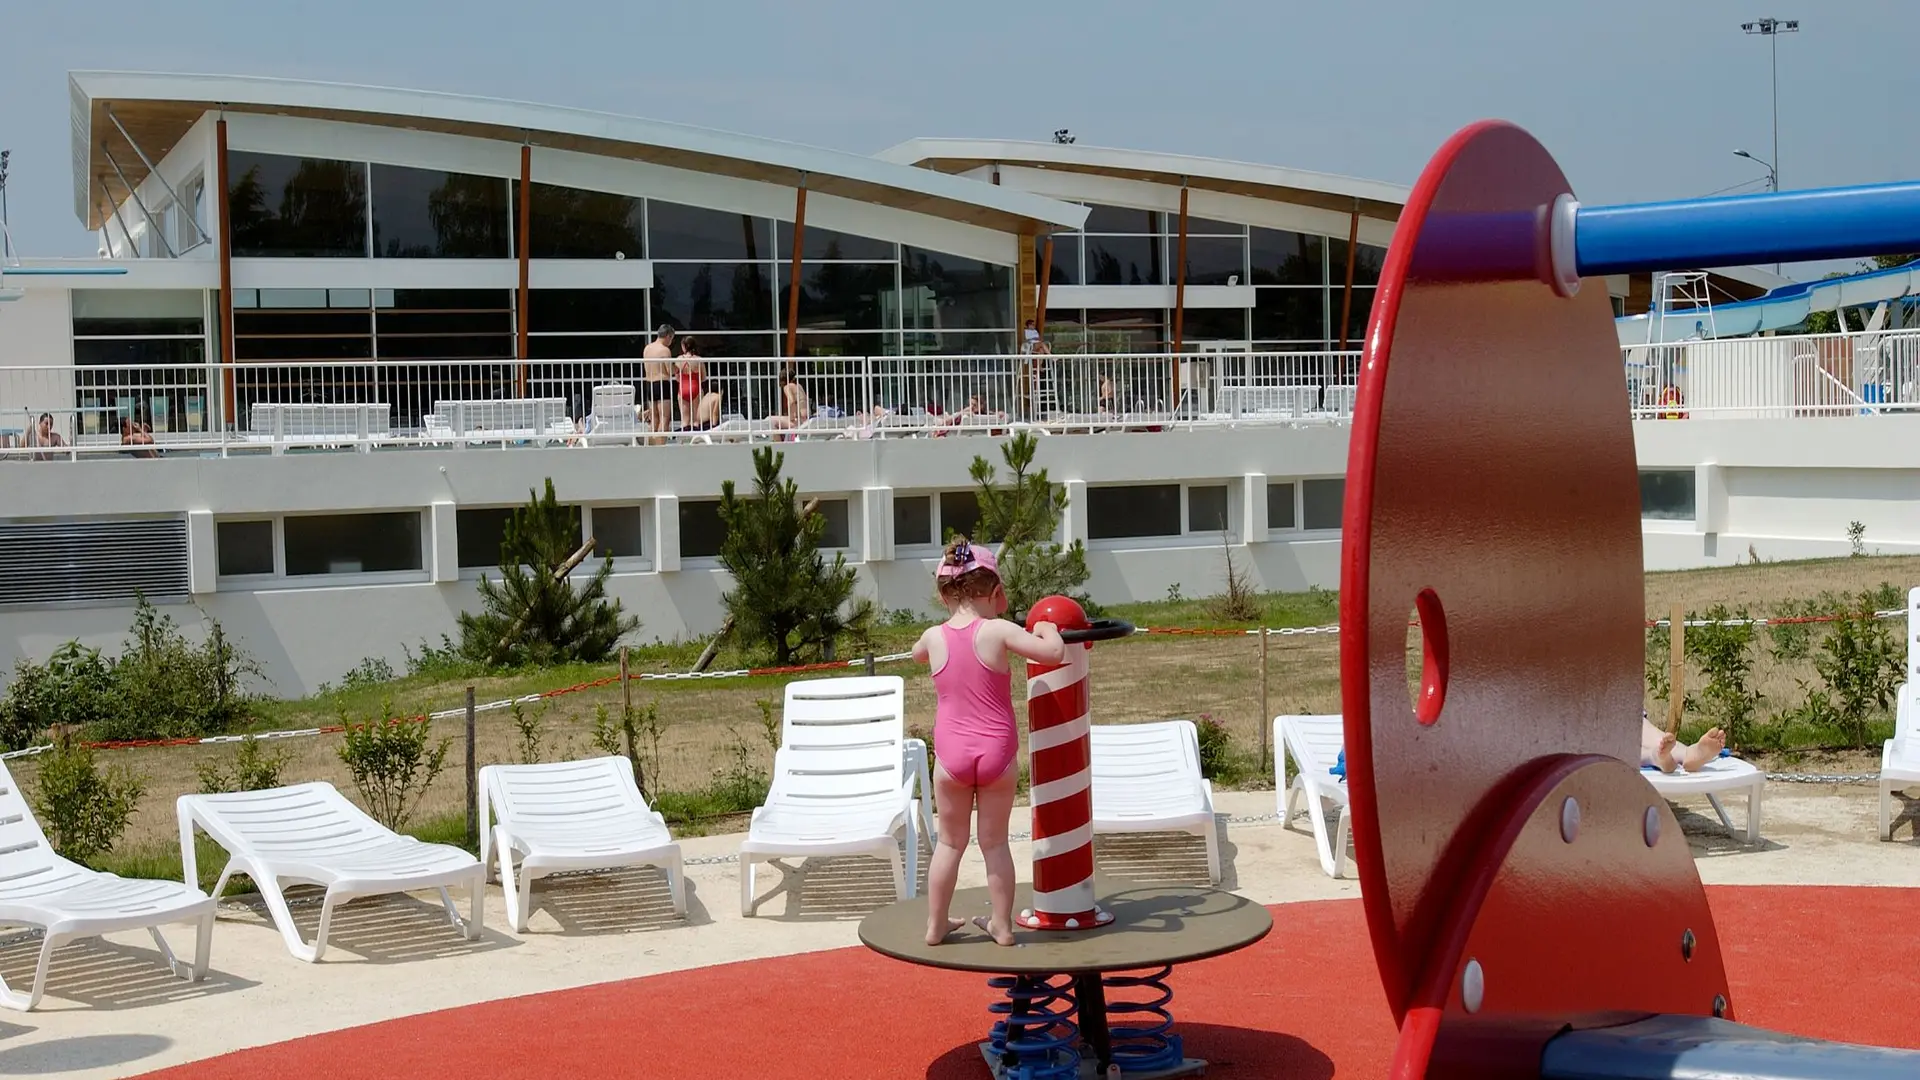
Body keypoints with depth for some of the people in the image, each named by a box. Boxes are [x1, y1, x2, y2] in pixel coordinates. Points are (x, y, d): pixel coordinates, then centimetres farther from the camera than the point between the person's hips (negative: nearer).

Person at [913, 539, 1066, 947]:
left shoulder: (934, 637, -1)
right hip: (997, 753, -1)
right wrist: (1048, 629, 2)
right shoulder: (998, 631, -12)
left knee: (950, 842, 14)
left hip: (951, 755, 2)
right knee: (995, 842, 12)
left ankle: (936, 925, 20)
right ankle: (1002, 925, 18)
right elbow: (1053, 653, -18)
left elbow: (917, 653, 24)